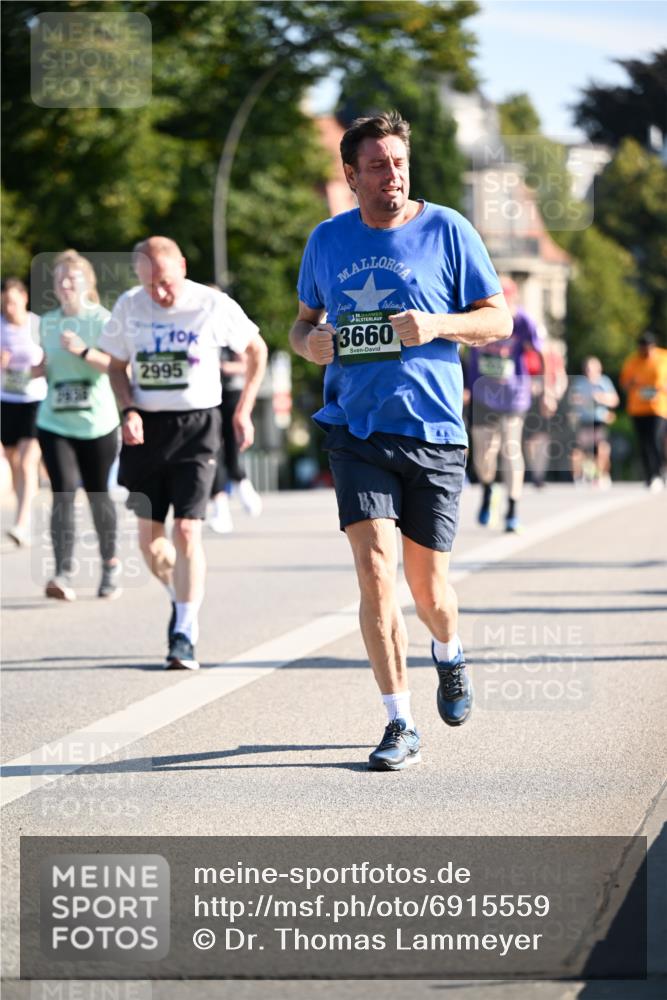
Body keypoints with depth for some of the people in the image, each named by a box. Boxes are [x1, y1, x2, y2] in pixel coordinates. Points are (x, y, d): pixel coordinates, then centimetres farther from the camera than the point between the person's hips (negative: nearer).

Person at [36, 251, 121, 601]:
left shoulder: (102, 320, -3)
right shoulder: (47, 323, 9)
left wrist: (85, 351, -27)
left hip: (97, 423, -2)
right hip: (54, 424, 2)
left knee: (97, 494, 9)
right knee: (63, 493, -12)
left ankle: (110, 563, 31)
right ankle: (63, 574, -20)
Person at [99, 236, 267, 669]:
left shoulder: (214, 306, -8)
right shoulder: (129, 307, 1)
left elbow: (257, 350, 7)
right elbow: (117, 365, 13)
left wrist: (243, 413, 3)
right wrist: (128, 410, -4)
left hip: (196, 426, -4)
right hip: (147, 426, 4)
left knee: (186, 530, -12)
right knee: (149, 533, 5)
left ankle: (185, 634, -8)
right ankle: (181, 602, 32)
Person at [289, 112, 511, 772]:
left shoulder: (446, 229, 0)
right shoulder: (327, 240, 7)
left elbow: (499, 321, 3)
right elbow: (304, 320, 21)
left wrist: (437, 326, -16)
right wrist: (308, 341, -3)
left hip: (434, 431, -1)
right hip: (357, 431, 1)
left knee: (426, 582, 7)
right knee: (375, 573, -13)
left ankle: (449, 655, 43)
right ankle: (400, 727, -5)